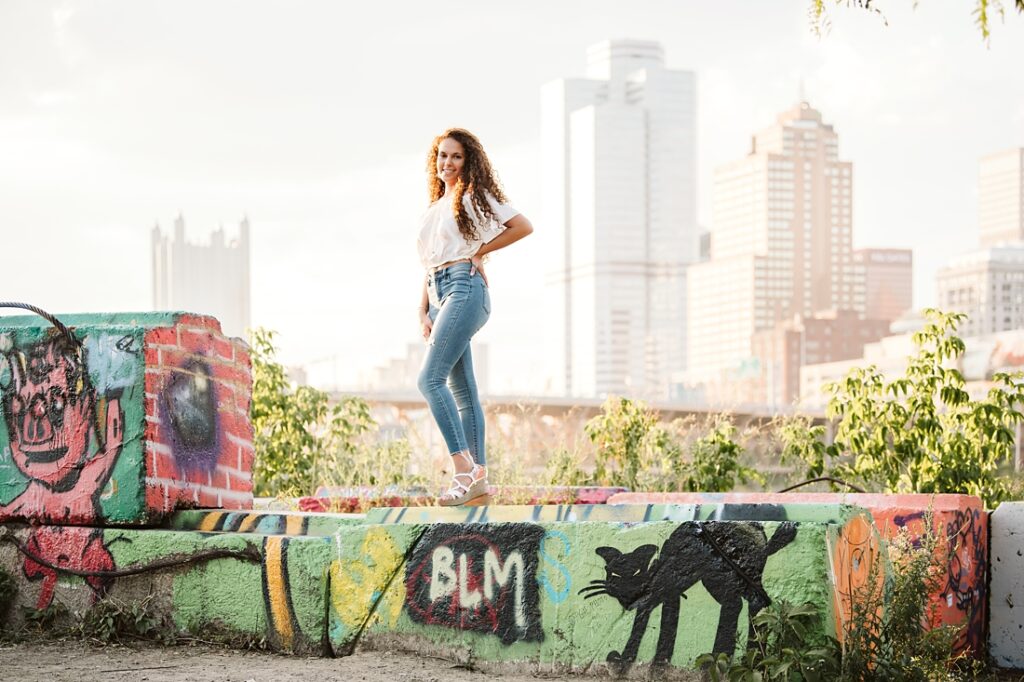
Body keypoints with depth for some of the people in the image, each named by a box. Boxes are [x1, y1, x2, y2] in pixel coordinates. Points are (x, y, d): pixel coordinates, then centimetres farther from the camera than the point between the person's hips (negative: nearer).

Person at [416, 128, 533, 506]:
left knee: (430, 379, -20)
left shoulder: (474, 196, 3)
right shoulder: (434, 208, 23)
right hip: (438, 293, 8)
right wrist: (423, 313, 10)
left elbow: (524, 226, -3)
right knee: (462, 389, 6)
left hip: (464, 287, -8)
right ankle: (478, 478, 7)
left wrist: (480, 250, -3)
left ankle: (464, 470, -23)